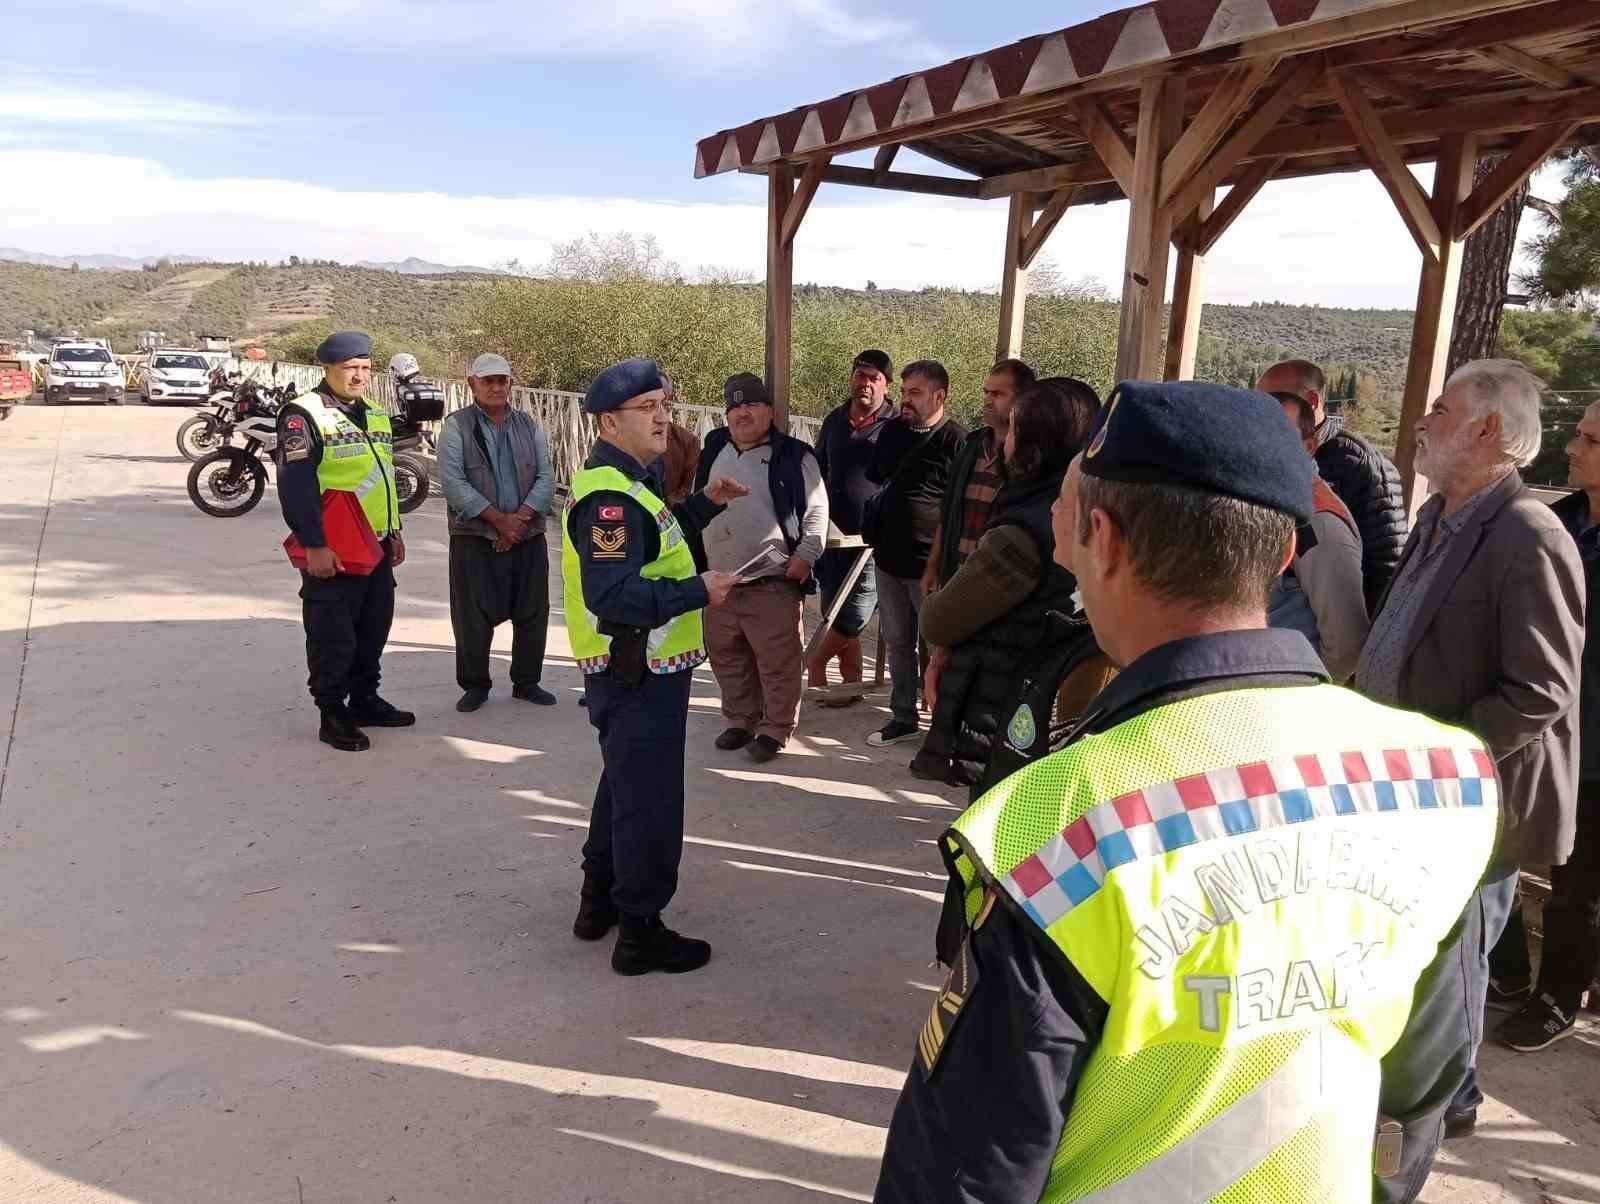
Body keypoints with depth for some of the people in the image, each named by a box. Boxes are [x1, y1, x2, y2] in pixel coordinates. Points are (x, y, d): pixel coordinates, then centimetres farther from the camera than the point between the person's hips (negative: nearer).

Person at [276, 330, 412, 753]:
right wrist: (314, 546, -21)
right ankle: (333, 715, 10)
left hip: (376, 546, 8)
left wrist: (394, 532, 21)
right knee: (333, 636, -1)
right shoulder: (304, 415, -10)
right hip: (332, 551, -8)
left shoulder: (376, 416, 16)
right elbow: (295, 486, -17)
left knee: (374, 628, 15)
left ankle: (365, 700, 29)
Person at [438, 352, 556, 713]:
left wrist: (520, 518, -11)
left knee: (533, 613, 6)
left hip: (528, 536, 3)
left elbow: (546, 477, 3)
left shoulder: (529, 425, 11)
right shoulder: (456, 426, 0)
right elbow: (453, 482, -10)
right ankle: (475, 685, 16)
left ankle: (526, 682, 21)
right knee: (473, 616, 0)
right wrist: (498, 519, -15)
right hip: (474, 537, -3)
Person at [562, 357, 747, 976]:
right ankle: (640, 931, 13)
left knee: (623, 784, 23)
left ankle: (600, 900, 38)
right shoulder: (610, 497, -22)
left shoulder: (625, 482, 13)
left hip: (635, 669, 11)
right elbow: (613, 595, -31)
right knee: (649, 798, 0)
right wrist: (697, 592, -26)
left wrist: (706, 503, 14)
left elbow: (653, 543, 24)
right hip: (637, 675, -11)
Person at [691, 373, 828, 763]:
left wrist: (805, 555, -14)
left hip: (773, 583, -5)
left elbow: (816, 510, -5)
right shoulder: (714, 452, 12)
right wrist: (694, 558, 15)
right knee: (728, 659, 15)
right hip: (718, 581, 5)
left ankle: (775, 730, 14)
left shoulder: (793, 455, -4)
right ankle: (741, 721, 31)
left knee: (778, 663, 0)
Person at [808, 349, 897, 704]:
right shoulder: (835, 420, 10)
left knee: (854, 617, -3)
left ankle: (816, 662, 20)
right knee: (836, 617, 9)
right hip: (833, 534, 5)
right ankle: (851, 684, 22)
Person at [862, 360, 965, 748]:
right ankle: (903, 718, 29)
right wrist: (872, 531, 14)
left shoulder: (956, 440, -13)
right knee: (896, 641, 16)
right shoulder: (892, 432, 8)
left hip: (931, 565, -7)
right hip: (888, 557, 7)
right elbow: (873, 482, 21)